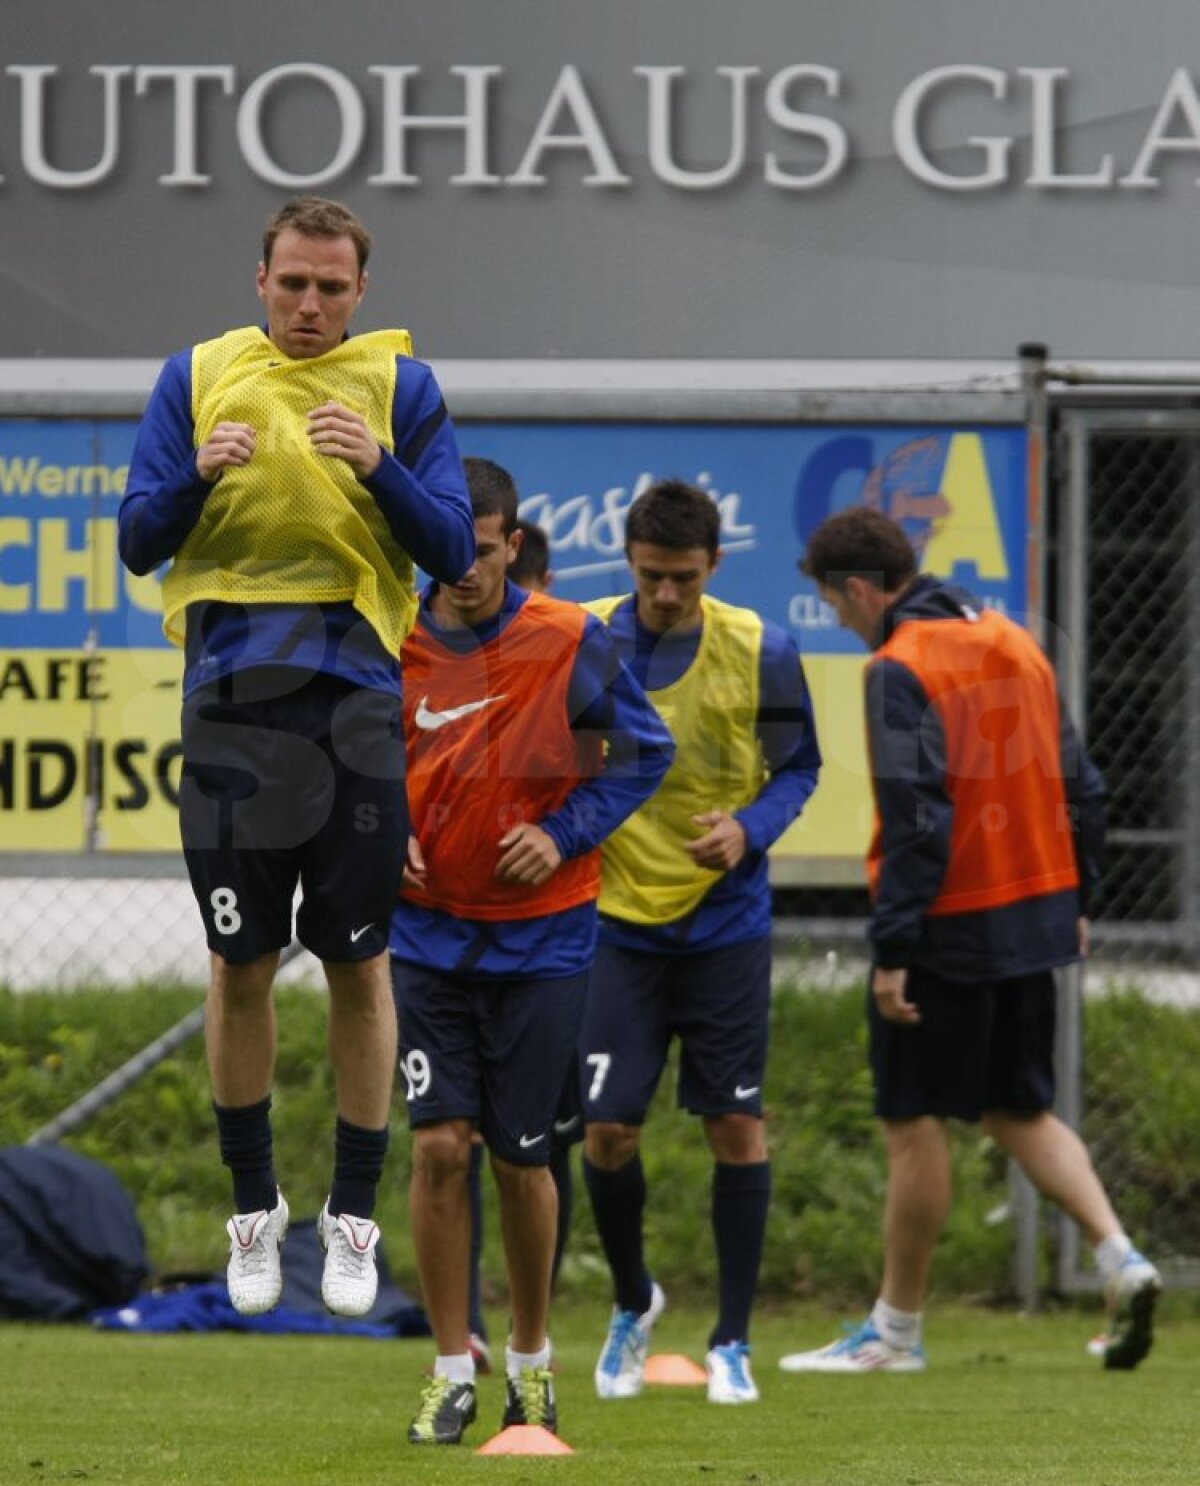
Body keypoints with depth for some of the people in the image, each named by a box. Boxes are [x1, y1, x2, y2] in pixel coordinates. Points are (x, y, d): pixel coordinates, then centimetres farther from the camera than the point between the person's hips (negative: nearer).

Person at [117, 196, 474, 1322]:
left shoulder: (399, 385, 6)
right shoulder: (198, 377, 8)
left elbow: (452, 549, 2)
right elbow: (139, 541, 6)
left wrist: (379, 468, -14)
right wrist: (199, 475, -13)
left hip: (354, 694, -1)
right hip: (230, 694, 1)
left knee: (359, 964, 1)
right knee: (240, 964, 3)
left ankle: (354, 1214, 10)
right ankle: (252, 1205, 17)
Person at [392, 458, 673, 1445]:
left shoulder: (568, 643, -8)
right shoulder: (390, 646, -3)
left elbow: (646, 751, 2)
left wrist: (564, 833, -10)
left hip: (541, 940, -1)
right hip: (429, 935, 1)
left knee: (522, 1159, 4)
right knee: (440, 1144, -8)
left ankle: (532, 1357, 25)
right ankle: (452, 1373, 3)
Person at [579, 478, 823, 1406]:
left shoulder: (760, 653, -7)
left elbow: (798, 769, 2)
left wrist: (749, 829, -16)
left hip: (726, 921, 0)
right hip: (619, 921, 0)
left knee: (736, 1124, -1)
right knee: (608, 1129, -5)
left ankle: (732, 1342, 11)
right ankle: (634, 1304, 22)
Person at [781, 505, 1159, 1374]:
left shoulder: (901, 668, -14)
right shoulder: (1014, 644, 10)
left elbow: (917, 819, -22)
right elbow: (1081, 787, 14)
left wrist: (892, 949, -20)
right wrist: (1075, 903, 22)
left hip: (949, 935, -8)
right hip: (1035, 916, 8)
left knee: (915, 1123, 3)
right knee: (1021, 1113, 17)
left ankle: (898, 1329, 11)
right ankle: (1121, 1261, 0)